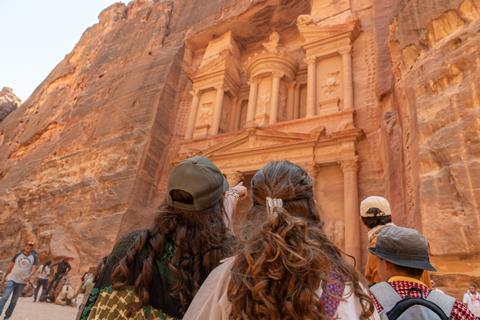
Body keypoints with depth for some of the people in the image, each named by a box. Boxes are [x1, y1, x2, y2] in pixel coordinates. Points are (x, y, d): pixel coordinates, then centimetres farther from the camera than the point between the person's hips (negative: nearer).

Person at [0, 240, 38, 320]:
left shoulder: (34, 257, -1)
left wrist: (29, 276, -26)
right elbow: (11, 265, 10)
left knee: (14, 301, 9)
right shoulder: (18, 255, 1)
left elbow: (34, 267, -9)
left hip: (22, 281, 1)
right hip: (12, 279, 0)